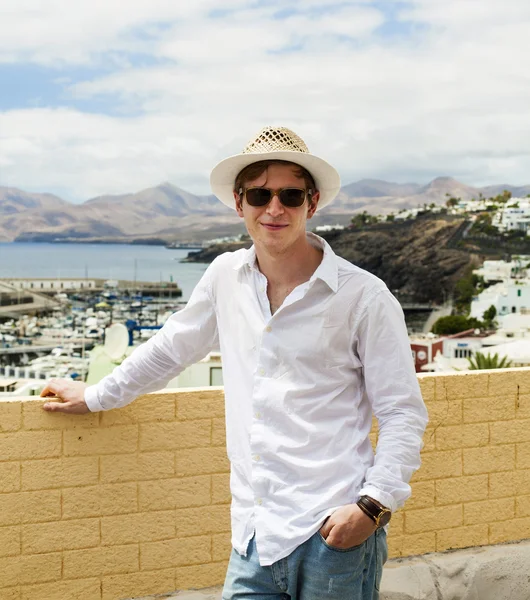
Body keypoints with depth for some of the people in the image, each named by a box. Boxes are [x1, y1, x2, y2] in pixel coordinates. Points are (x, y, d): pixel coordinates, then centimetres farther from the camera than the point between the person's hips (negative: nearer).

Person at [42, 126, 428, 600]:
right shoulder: (226, 277, 7)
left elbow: (404, 415, -3)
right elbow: (172, 347, 23)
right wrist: (96, 396, 33)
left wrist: (373, 503, -15)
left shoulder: (363, 297, -6)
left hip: (332, 536, -3)